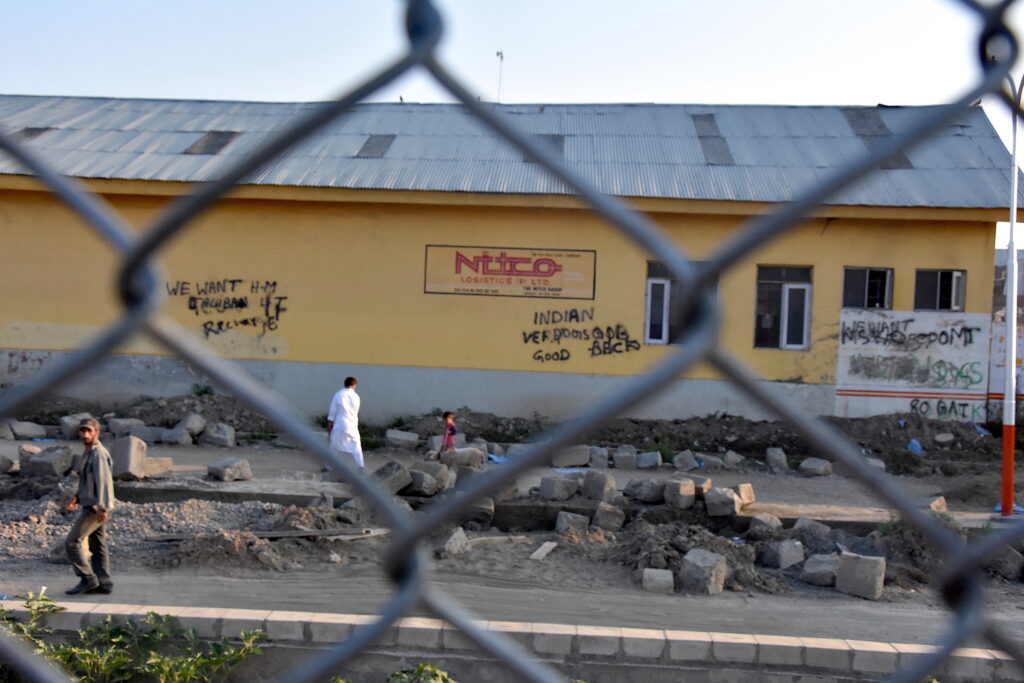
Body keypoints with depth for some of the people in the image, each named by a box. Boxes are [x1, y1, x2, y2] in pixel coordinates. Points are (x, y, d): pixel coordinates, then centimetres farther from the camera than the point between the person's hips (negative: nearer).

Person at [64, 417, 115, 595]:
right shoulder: (88, 453, 16)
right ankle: (103, 582, 13)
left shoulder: (98, 453, -15)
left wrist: (102, 507, -27)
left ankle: (87, 579, -5)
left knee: (72, 542, -8)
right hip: (92, 506, 10)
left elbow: (104, 480, -22)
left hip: (95, 508, -10)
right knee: (97, 546, 10)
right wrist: (77, 497, 16)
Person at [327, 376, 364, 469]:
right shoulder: (356, 397, -4)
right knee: (356, 449, 8)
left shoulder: (338, 395, -8)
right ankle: (360, 468, 6)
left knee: (334, 447, 11)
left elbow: (332, 413, -5)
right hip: (352, 426, 1)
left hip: (339, 425, -1)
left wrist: (329, 426, 3)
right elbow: (356, 413, 8)